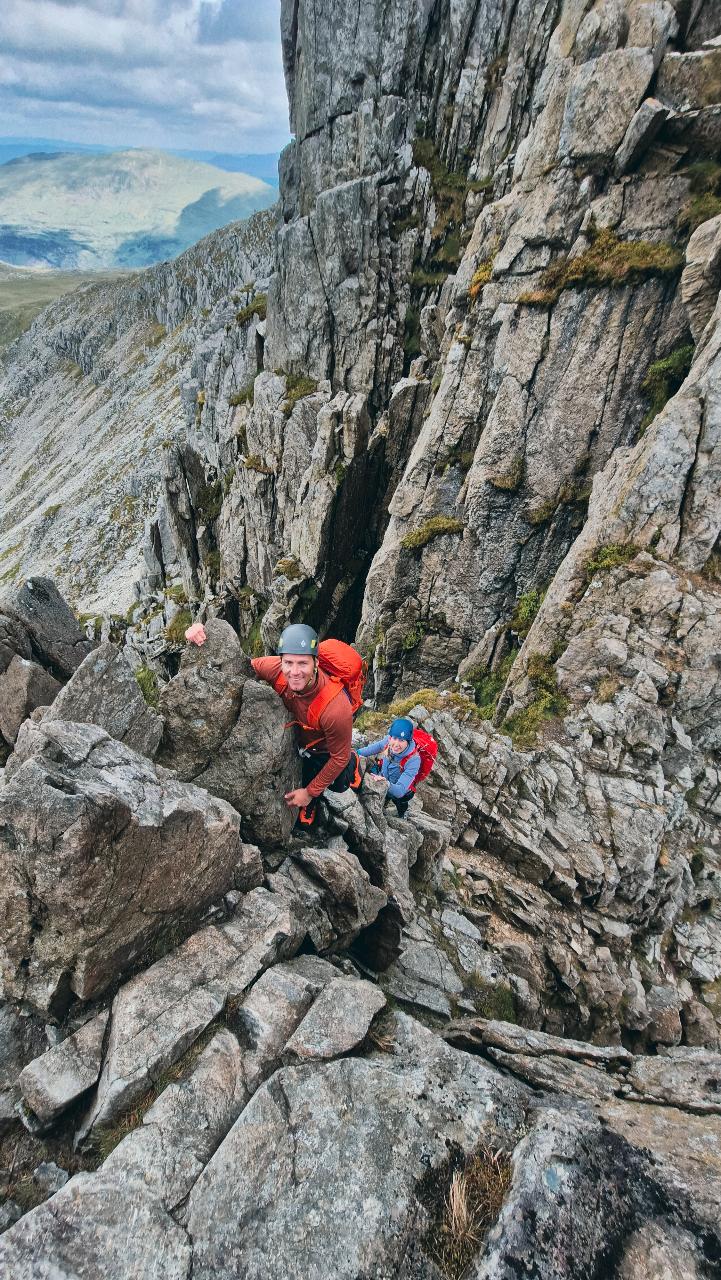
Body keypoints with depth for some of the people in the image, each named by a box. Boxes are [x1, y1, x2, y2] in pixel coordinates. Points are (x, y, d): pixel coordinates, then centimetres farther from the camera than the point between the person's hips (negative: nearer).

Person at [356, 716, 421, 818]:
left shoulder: (413, 760, -37)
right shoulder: (389, 740, -25)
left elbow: (400, 791, -41)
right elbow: (378, 746, 1)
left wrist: (387, 785, -60)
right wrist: (357, 752, 0)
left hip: (400, 794, -4)